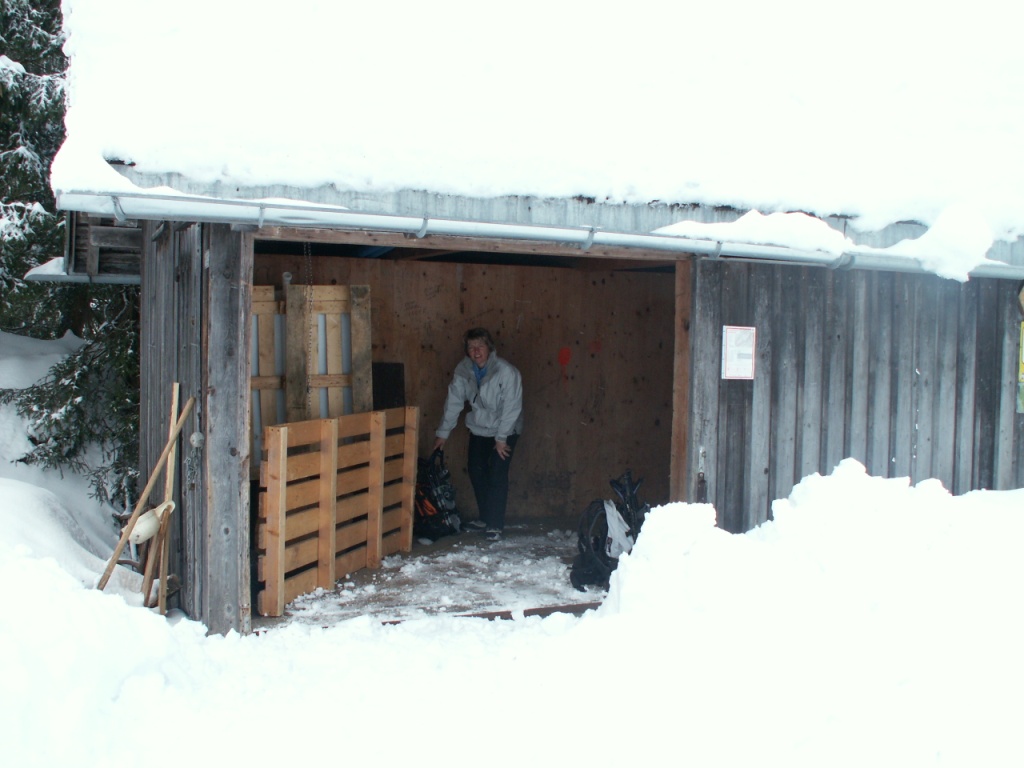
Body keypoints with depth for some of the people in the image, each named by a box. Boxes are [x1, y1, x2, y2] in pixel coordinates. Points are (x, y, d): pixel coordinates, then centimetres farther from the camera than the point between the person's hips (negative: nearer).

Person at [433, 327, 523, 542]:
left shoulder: (506, 371, -27)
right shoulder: (463, 370, -11)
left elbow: (512, 406, -24)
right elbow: (454, 401, -3)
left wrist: (501, 438, -21)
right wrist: (443, 433, -1)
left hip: (505, 430, -5)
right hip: (479, 428, 5)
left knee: (497, 474, -12)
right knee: (476, 471, 8)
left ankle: (495, 526, -4)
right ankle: (485, 518, 24)